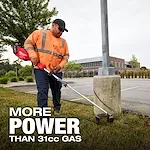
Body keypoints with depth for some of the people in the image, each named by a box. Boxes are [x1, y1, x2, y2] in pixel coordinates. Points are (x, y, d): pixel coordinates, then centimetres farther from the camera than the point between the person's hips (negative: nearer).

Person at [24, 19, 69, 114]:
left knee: (56, 91, 13)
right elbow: (28, 43, 2)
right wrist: (33, 55, -13)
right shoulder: (39, 33, 3)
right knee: (42, 91, -11)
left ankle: (57, 108, 33)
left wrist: (61, 65, -2)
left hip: (56, 71, 4)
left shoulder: (63, 41, 14)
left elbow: (66, 55, 15)